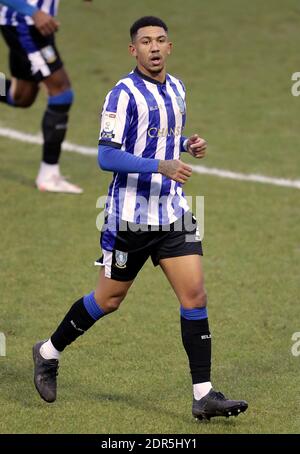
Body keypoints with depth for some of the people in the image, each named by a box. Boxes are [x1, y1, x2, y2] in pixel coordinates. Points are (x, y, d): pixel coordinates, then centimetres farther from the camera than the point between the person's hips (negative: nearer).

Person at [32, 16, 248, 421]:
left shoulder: (175, 88, 10)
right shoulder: (124, 94, -13)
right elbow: (107, 156, -20)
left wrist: (188, 144, 6)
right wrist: (160, 166, -29)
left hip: (173, 212, 6)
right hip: (130, 215, -6)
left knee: (195, 295, -5)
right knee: (108, 300, 6)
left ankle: (203, 395, -5)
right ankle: (48, 352, 31)